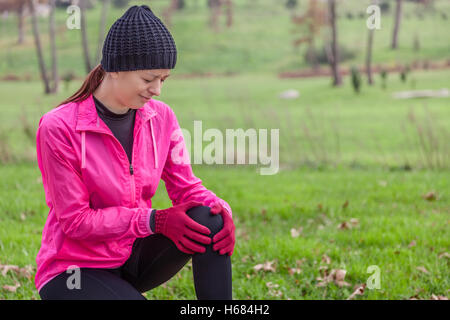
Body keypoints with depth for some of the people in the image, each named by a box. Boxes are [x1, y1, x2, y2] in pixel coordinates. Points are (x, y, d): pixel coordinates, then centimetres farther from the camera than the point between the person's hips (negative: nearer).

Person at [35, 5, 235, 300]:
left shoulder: (160, 117, -1)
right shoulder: (58, 128, -19)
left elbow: (186, 187, 3)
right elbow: (75, 220, -17)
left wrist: (222, 210, -21)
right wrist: (154, 220, -25)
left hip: (135, 256, 5)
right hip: (75, 268, -5)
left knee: (210, 221, -22)